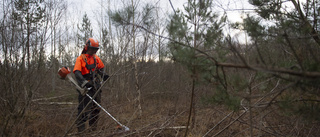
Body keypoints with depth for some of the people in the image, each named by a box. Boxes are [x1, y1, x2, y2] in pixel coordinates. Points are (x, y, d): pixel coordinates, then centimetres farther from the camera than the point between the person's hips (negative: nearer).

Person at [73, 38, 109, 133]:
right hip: (85, 87, -7)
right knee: (84, 107, -10)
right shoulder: (80, 59, -6)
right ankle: (80, 129, -2)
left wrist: (103, 75, 8)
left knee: (96, 107, 12)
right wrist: (83, 82, -35)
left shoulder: (96, 58, 13)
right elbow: (77, 72, -20)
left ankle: (93, 127, 24)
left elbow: (101, 68, 29)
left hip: (96, 86, 7)